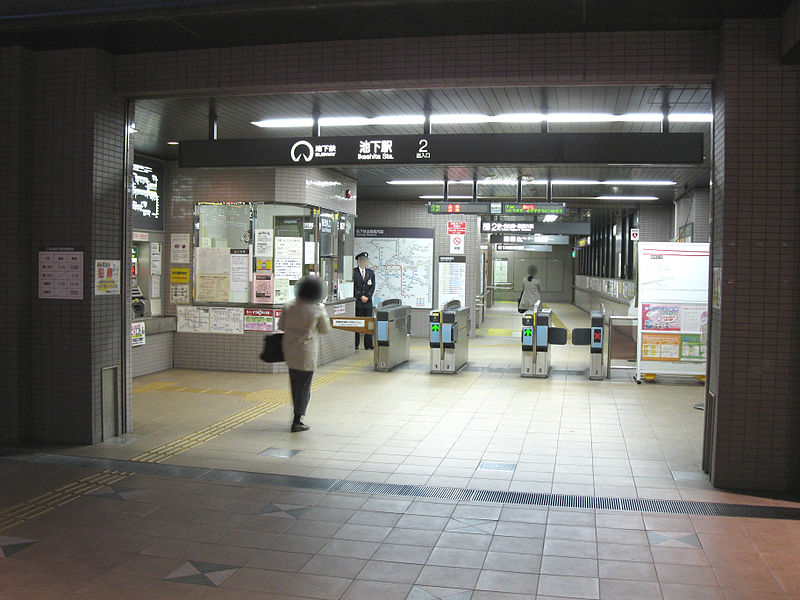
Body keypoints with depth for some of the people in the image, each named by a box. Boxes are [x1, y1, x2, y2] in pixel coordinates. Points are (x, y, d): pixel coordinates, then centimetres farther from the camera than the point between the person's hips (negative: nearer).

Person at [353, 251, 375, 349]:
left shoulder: (371, 272, 13)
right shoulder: (353, 272, 1)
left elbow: (372, 286, 8)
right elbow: (353, 287, -4)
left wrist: (367, 296, -5)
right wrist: (361, 296, -9)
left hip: (368, 302, 3)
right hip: (357, 302, -3)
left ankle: (368, 345, 5)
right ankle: (355, 345, 3)